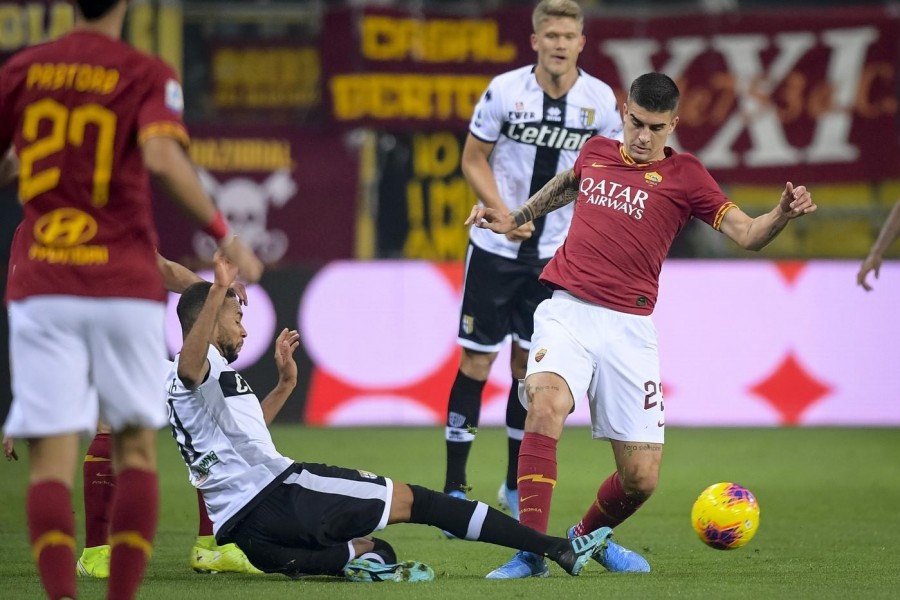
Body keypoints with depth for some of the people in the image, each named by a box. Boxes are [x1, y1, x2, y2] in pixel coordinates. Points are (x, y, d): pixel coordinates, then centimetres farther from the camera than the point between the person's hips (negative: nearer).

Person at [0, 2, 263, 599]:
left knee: (51, 461, -4)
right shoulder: (148, 75, -1)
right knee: (137, 450, 12)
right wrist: (226, 237, -13)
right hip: (125, 286, -1)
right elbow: (162, 156, -19)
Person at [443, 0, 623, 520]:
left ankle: (516, 487, 20)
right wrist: (505, 214, -15)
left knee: (531, 365, 7)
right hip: (496, 247, -2)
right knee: (477, 360, -2)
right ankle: (455, 487, 4)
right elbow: (473, 159, -2)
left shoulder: (600, 100, -5)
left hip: (555, 252, 2)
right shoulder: (505, 90, -10)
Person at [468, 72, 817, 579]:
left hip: (628, 328, -1)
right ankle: (531, 553, -28)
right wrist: (515, 218, 39)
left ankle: (588, 536, 31)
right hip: (567, 312, 1)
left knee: (641, 479, -2)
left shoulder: (684, 175, 4)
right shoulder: (596, 152, 13)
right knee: (545, 405, -30)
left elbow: (747, 234, -4)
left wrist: (783, 214, -23)